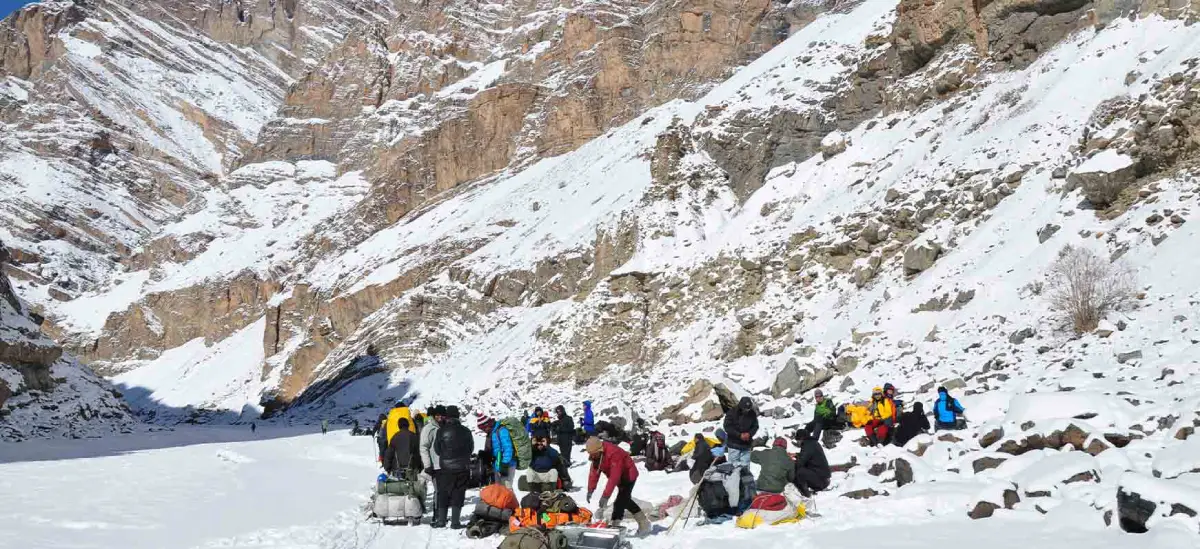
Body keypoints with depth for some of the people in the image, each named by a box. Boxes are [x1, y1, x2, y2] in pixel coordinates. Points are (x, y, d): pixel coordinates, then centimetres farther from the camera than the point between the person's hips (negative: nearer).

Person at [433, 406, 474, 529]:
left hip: (446, 468, -1)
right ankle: (455, 521, 2)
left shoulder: (441, 431, -8)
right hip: (463, 468, 1)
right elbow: (471, 449, 9)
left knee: (443, 494, 9)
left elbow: (437, 450, 0)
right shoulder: (466, 431, -1)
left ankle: (441, 520, 9)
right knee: (458, 495, 5)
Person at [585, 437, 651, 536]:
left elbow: (614, 477, -39)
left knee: (620, 502, -17)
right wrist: (590, 490, -19)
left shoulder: (613, 453, -37)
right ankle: (644, 524, 30)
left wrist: (606, 495, -41)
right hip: (620, 478, 10)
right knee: (625, 500, 19)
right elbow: (594, 472, -10)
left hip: (628, 475, -10)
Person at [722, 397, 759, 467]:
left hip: (746, 445, 3)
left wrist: (750, 434, -13)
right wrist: (739, 435, -19)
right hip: (734, 444, -3)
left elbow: (755, 426, 8)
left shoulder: (752, 414, 0)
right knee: (733, 464, -2)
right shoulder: (732, 413, -10)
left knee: (745, 464, 6)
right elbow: (727, 427, -11)